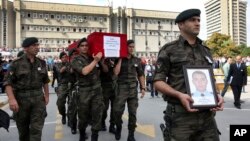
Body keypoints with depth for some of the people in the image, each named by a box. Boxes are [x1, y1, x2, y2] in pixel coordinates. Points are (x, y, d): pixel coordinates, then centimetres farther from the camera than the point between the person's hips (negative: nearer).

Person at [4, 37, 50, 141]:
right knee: (23, 129, 15)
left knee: (37, 128, -2)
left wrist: (46, 96, 11)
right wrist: (12, 99, -22)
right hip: (21, 99, -1)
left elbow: (45, 81, 13)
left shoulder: (41, 63, 5)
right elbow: (8, 83, -10)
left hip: (38, 98, 2)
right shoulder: (16, 63, -6)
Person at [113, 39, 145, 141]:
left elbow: (141, 75, 10)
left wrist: (143, 88, 3)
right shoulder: (119, 60, 1)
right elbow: (116, 73, -14)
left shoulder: (137, 60, 8)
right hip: (121, 88, -2)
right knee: (117, 111, -6)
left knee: (133, 113, 4)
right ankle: (118, 128, 24)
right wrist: (120, 59, -11)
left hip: (133, 89, 2)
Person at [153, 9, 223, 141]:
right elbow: (158, 82, -5)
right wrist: (179, 95, -20)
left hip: (207, 115, 5)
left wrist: (217, 95, 0)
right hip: (180, 114, -4)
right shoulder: (169, 50, -1)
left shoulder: (206, 51, 15)